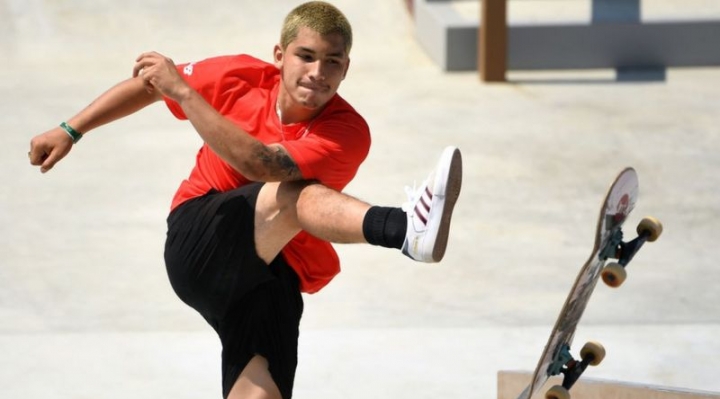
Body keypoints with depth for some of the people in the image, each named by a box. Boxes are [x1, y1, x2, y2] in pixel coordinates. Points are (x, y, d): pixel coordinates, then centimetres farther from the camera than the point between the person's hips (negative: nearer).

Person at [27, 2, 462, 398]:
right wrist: (71, 131, 17)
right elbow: (148, 84, 15)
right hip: (199, 238, -1)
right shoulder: (240, 77, -4)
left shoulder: (347, 133, -14)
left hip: (272, 275, 1)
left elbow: (260, 164, -30)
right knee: (295, 195, -32)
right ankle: (404, 230, -62)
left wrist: (184, 92, -30)